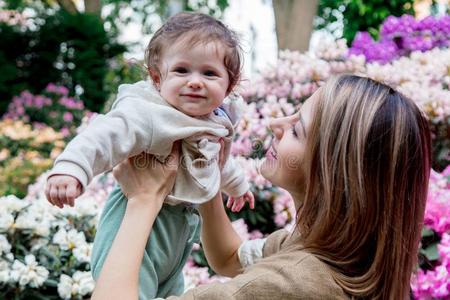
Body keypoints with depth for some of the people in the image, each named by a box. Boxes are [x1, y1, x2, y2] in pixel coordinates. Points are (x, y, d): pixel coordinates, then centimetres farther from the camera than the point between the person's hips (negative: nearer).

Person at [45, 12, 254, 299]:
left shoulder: (216, 121, 3)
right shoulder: (147, 114, -25)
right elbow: (105, 135, -39)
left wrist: (237, 184, 40)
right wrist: (70, 168, -56)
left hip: (184, 227, 9)